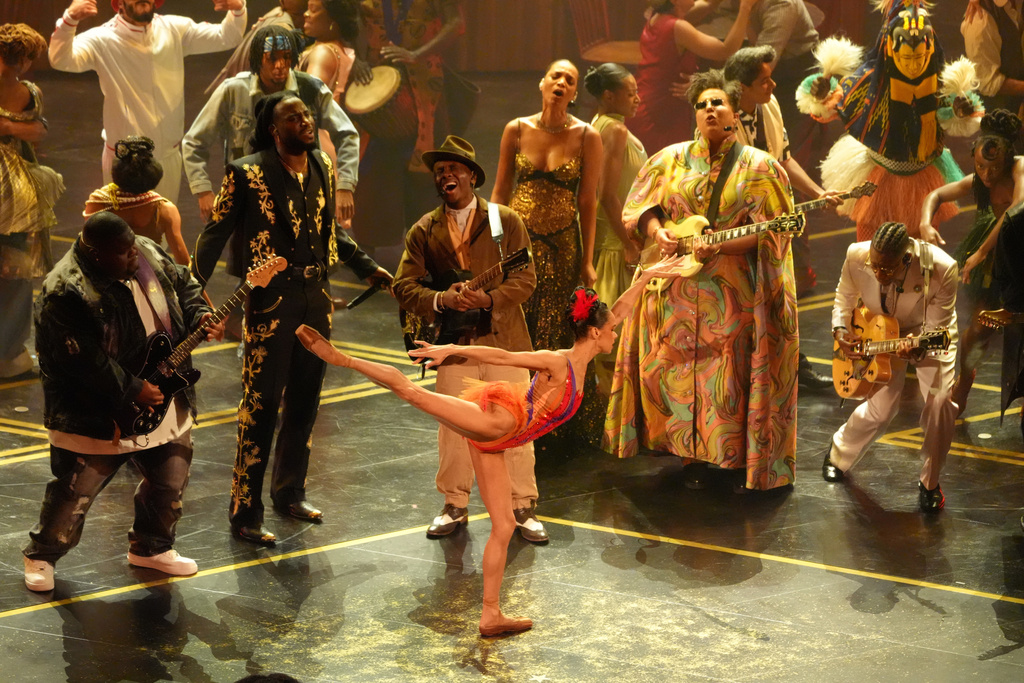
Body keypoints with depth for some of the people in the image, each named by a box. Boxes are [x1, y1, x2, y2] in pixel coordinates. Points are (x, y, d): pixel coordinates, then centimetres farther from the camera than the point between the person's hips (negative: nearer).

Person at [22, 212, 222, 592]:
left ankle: (150, 547, 38)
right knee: (76, 490, 1)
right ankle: (41, 555, 22)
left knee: (171, 480, 16)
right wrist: (132, 391, -25)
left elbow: (182, 283, 13)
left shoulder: (147, 254, -3)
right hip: (96, 415, -7)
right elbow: (85, 361, -28)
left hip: (166, 403, 7)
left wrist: (199, 316, -7)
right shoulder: (66, 293, -27)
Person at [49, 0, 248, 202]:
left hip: (168, 155, 4)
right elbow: (60, 60, -29)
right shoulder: (103, 40, -15)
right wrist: (69, 19, -48)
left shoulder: (174, 30, -3)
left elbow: (225, 37, 2)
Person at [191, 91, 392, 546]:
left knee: (304, 402, 15)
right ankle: (244, 513, 1)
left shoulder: (322, 166, 9)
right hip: (271, 302, -7)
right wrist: (195, 285, -18)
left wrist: (366, 268, 22)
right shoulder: (247, 173, -11)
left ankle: (289, 492, 32)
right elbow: (216, 231, -8)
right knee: (261, 406, -6)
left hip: (315, 298, 7)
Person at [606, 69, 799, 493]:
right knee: (680, 370, 5)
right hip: (677, 290, 3)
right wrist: (657, 232, -7)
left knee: (734, 375, -2)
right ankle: (693, 456, 17)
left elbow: (768, 233, -8)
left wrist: (718, 247, -20)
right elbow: (641, 207, 14)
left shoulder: (758, 167, -2)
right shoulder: (672, 160, 8)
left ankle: (743, 461, 10)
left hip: (733, 294, -3)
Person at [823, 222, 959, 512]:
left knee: (941, 402, -17)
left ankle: (930, 483, 5)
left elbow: (938, 326, -28)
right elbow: (844, 297, -5)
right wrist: (840, 330, -21)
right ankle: (838, 453, 30)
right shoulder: (857, 256, -28)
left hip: (928, 332, -1)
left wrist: (918, 350, -48)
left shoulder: (941, 269, -36)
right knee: (880, 408, -4)